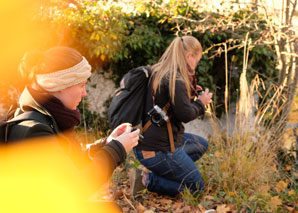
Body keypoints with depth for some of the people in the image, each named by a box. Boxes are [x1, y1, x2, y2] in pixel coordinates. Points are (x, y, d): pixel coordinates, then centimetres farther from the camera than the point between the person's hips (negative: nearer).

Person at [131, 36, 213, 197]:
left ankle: (159, 173, 10)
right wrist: (201, 103, 1)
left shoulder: (157, 72, 9)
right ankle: (147, 179, -6)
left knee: (201, 145, 27)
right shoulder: (176, 80, -20)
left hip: (145, 141, 9)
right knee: (196, 188, 7)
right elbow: (186, 114, -18)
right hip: (159, 150, -9)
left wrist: (191, 95, 13)